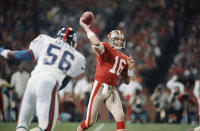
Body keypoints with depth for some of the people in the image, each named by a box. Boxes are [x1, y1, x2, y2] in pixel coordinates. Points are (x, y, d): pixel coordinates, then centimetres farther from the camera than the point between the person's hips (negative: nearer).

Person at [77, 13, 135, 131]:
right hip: (99, 87, -6)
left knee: (120, 118, -10)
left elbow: (127, 81, 20)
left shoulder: (124, 59, 15)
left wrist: (130, 67, 4)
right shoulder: (106, 49, -6)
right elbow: (96, 43, -32)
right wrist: (84, 26, -27)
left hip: (112, 90, 6)